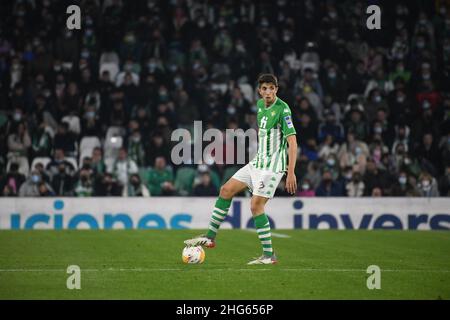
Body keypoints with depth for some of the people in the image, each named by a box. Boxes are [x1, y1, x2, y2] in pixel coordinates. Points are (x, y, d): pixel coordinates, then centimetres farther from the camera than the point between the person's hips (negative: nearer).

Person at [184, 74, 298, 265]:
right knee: (226, 190, 8)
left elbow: (292, 141, -22)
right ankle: (210, 238, 16)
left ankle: (269, 256, -7)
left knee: (256, 205, -14)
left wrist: (291, 173, -27)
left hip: (272, 166, -8)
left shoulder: (283, 109, -18)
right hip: (257, 162, 8)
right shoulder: (260, 105, 7)